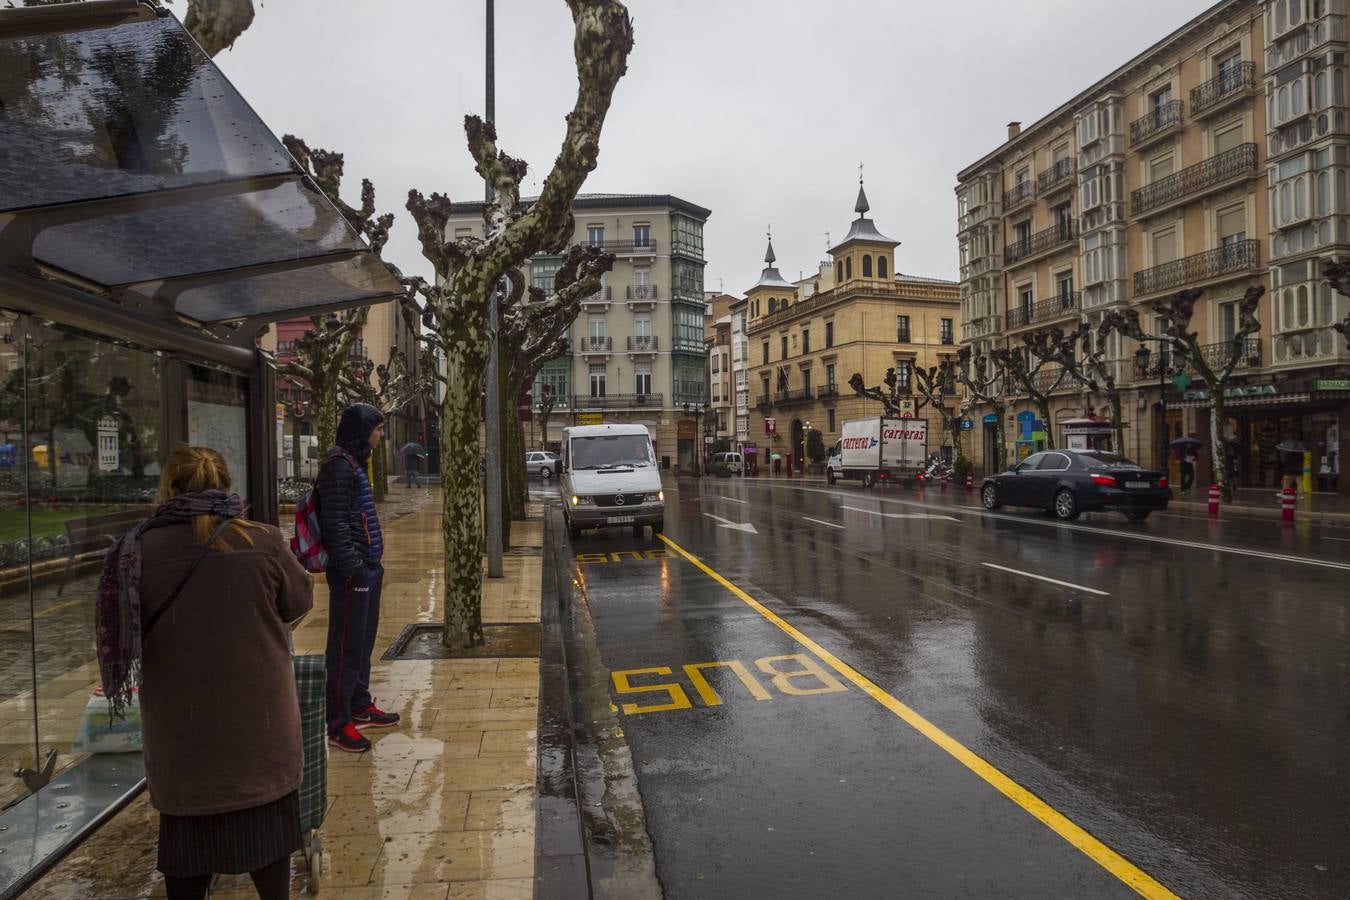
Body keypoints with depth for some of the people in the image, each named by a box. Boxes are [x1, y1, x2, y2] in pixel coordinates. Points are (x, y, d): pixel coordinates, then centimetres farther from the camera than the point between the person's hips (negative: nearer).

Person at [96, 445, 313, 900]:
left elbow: (127, 632, 2)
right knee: (266, 824, 17)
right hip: (258, 721, -1)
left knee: (188, 831, 18)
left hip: (181, 726, 1)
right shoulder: (263, 544, -16)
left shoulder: (140, 551, -11)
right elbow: (300, 600, 0)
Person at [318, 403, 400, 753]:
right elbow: (335, 524, -20)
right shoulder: (339, 466, -15)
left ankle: (360, 707, 31)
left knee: (363, 642, 18)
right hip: (351, 573, -10)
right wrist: (354, 568, -20)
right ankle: (338, 724, 7)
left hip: (367, 569, 10)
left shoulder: (356, 463, 16)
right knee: (346, 647, -2)